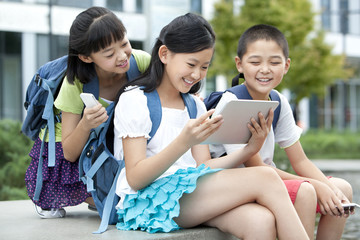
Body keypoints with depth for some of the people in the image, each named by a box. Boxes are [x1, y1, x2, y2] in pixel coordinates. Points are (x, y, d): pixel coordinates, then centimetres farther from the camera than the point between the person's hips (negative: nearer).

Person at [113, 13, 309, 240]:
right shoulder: (134, 100, -2)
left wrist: (250, 148, -5)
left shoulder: (195, 105, 21)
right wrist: (183, 142, -27)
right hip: (148, 201, -6)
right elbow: (135, 178, -11)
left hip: (190, 193, 6)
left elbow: (203, 168, 11)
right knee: (265, 179, -22)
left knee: (261, 221, -29)